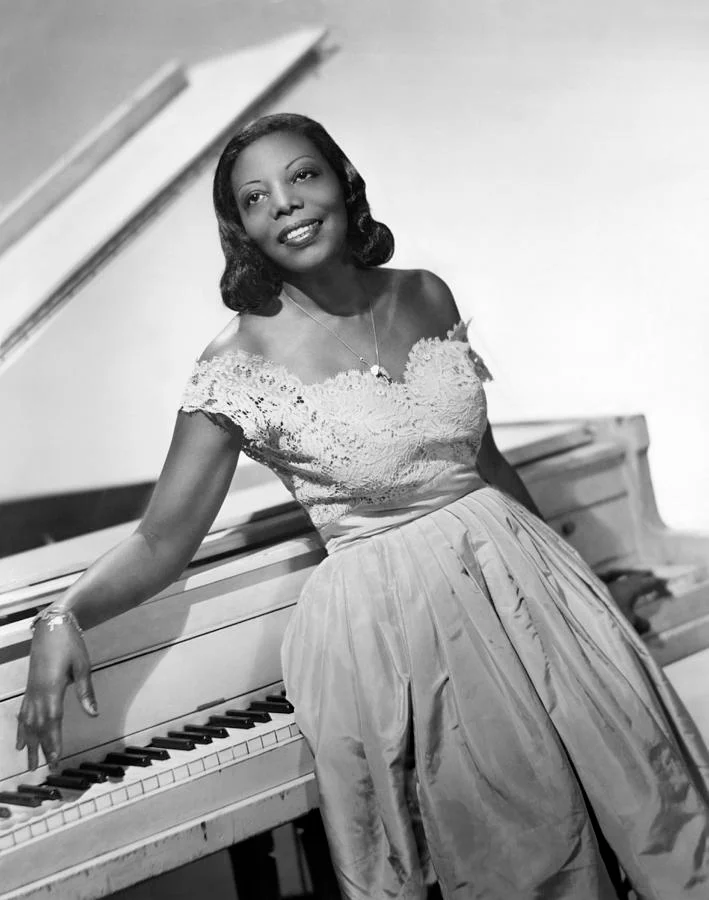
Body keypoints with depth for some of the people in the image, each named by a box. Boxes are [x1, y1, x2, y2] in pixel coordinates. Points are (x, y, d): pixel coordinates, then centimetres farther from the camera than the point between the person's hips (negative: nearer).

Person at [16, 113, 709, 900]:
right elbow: (161, 544, -9)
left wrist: (548, 556, 21)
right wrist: (63, 615, -25)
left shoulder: (427, 297, 4)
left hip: (519, 579, 5)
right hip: (389, 623, -4)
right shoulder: (240, 362, -10)